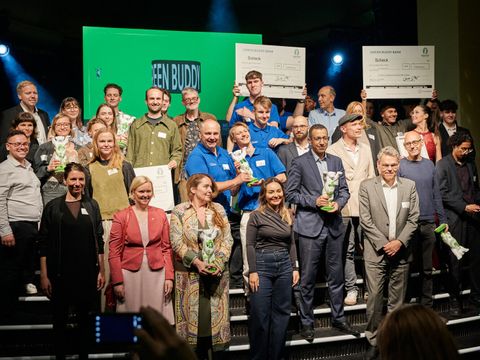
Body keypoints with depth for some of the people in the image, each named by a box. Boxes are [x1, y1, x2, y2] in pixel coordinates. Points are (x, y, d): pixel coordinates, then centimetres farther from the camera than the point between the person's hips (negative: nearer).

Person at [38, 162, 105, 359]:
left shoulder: (92, 206, 5)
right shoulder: (53, 207, -1)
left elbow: (99, 241, 7)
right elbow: (43, 244, -3)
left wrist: (101, 271, 3)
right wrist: (44, 276, -7)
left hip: (87, 273, 2)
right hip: (60, 274, -2)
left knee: (84, 319, 13)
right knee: (60, 320, 8)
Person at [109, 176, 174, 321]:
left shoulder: (160, 214, 7)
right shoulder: (121, 216, 0)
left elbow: (167, 248, 8)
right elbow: (114, 252, 0)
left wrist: (169, 276, 1)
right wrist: (117, 281, -5)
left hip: (157, 274, 2)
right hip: (131, 274, -1)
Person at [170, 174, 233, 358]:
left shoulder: (218, 209, 9)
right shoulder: (179, 211, 0)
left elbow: (227, 239, 4)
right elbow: (177, 242, -7)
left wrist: (219, 262, -10)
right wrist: (197, 262, -16)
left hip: (217, 272, 3)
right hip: (190, 273, -2)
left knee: (216, 313, 4)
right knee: (193, 314, 2)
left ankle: (217, 353, 12)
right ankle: (197, 353, 11)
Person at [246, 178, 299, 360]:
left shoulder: (287, 215, 9)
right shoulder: (256, 215, -3)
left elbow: (291, 243, 14)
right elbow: (250, 245, -5)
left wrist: (295, 268, 8)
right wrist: (252, 271, -11)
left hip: (284, 264, 4)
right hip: (262, 264, -4)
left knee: (282, 313, 8)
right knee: (260, 315, -1)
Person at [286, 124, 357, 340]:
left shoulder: (336, 162, 11)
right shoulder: (300, 163, -2)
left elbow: (344, 190, 13)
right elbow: (291, 193, -5)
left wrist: (339, 203, -7)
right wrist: (314, 201, -15)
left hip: (334, 225, 4)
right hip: (310, 226, -4)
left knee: (336, 275, 11)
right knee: (307, 278, 2)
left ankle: (338, 318, 24)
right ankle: (306, 322, 13)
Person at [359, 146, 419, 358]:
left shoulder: (409, 186, 5)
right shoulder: (366, 187, -1)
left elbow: (413, 218, 3)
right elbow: (365, 220, -5)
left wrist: (400, 241, -9)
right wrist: (383, 244, -10)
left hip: (401, 252, 2)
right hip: (376, 252, -2)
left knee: (397, 299, 9)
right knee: (374, 298, -1)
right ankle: (373, 340, 12)